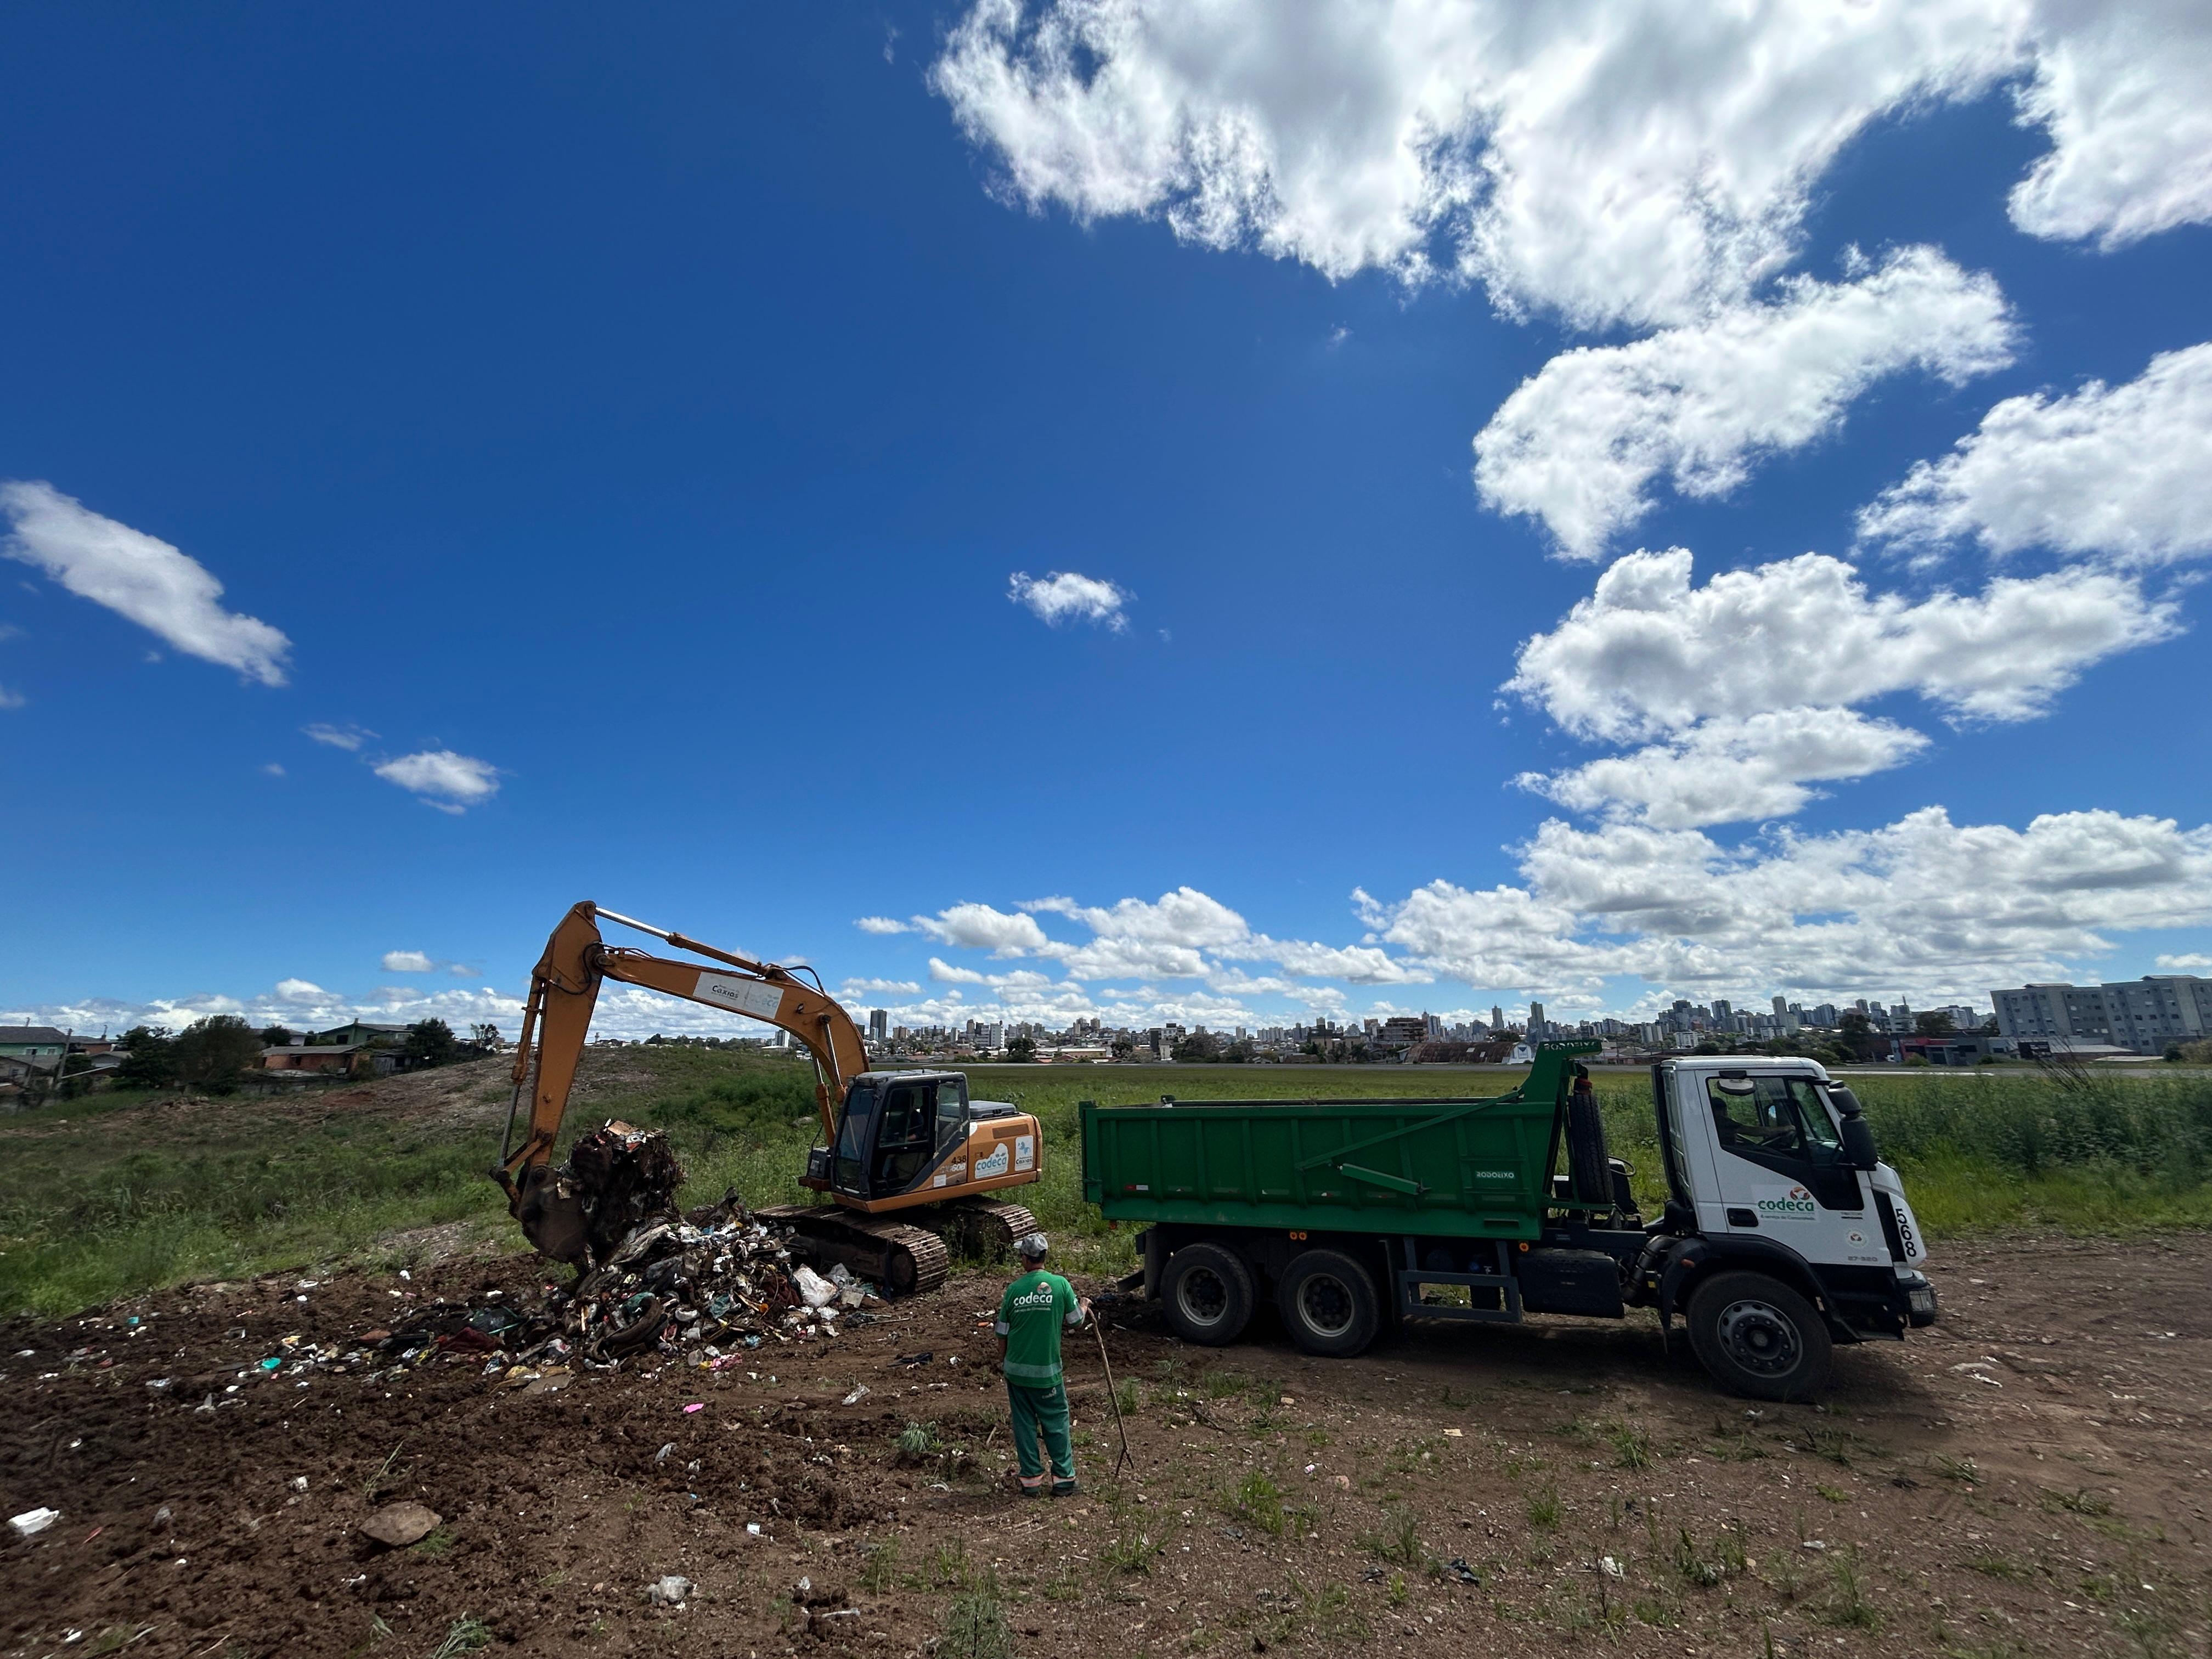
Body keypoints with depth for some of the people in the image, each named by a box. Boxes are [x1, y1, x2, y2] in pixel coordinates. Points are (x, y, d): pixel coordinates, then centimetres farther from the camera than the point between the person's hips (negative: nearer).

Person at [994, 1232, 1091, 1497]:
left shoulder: (1013, 1290, -7)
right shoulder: (1060, 1285, -13)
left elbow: (1003, 1333, 2)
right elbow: (1077, 1324, -3)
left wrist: (1002, 1361, 20)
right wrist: (1084, 1306, 18)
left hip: (1016, 1370, 2)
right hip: (1046, 1371, -2)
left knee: (1024, 1425, 14)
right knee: (1056, 1424, 13)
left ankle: (1032, 1480, 21)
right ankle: (1064, 1478, 19)